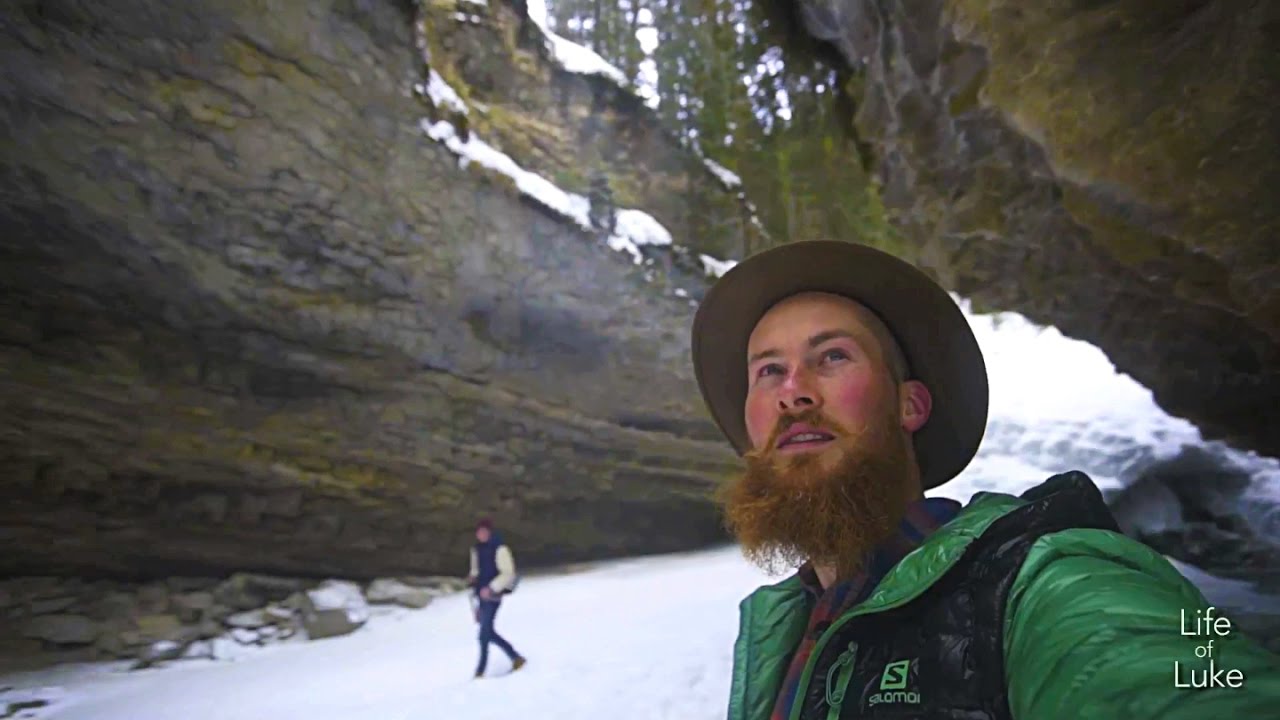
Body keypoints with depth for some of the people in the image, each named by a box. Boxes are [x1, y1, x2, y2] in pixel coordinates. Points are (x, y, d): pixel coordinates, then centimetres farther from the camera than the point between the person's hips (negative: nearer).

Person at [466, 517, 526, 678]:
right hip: (480, 596, 8)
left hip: (492, 596, -8)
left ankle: (480, 671, 3)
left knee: (484, 634, -7)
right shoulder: (477, 549, 10)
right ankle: (516, 657, 27)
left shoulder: (500, 549, -13)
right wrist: (472, 578, 3)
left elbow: (509, 574, -15)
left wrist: (492, 588, -21)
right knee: (489, 632, 13)